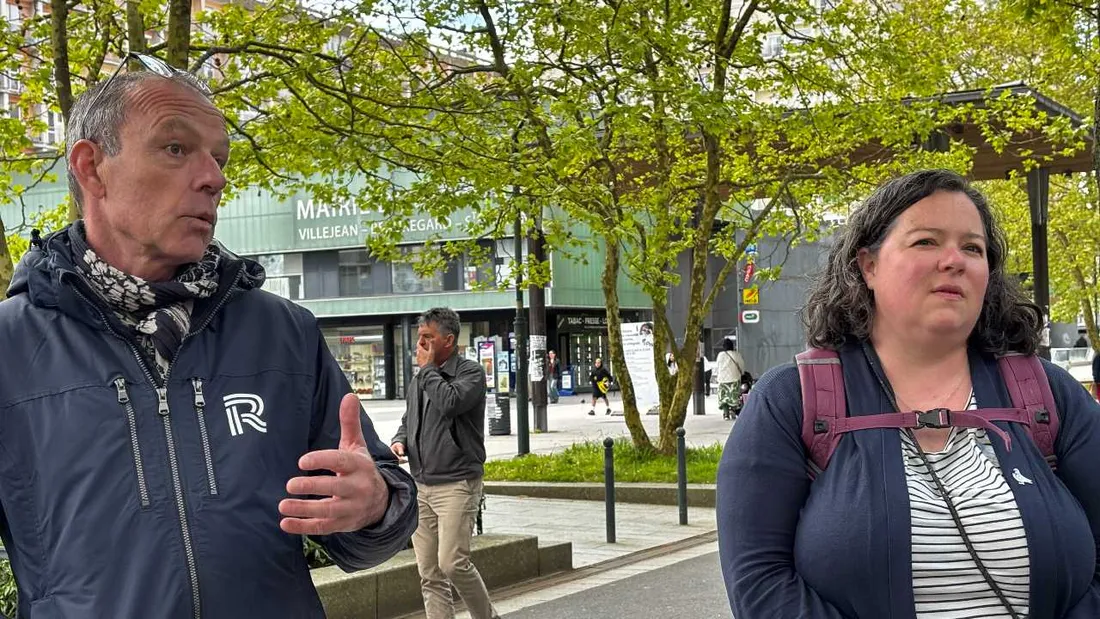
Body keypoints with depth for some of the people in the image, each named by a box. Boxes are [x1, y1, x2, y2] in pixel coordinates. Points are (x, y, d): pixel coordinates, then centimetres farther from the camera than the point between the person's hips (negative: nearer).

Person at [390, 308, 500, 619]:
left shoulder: (470, 372, -5)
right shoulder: (419, 380, 15)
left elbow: (450, 403, -24)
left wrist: (428, 368, -11)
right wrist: (399, 441, 4)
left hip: (456, 485, -7)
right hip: (421, 487, 7)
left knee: (453, 563, -15)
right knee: (430, 575, 4)